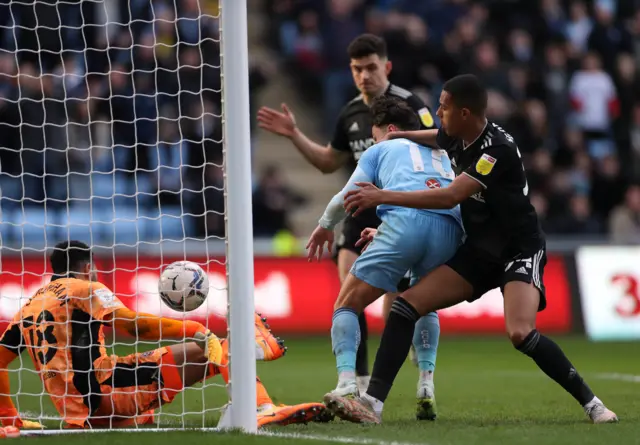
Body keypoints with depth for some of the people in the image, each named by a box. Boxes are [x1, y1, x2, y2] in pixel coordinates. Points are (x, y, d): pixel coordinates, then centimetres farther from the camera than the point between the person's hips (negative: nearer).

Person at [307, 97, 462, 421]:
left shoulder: (381, 150, 28)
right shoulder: (442, 153, 39)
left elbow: (345, 198, 21)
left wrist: (324, 227, 42)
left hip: (405, 221, -4)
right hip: (450, 230, 4)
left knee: (347, 305, 9)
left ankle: (346, 384, -12)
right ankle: (426, 388, 11)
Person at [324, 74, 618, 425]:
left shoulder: (498, 148, -25)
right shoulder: (456, 138, 0)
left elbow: (449, 198, -30)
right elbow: (434, 137, 29)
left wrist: (383, 197, -28)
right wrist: (396, 136, 19)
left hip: (519, 251, -8)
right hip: (478, 251, 8)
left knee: (521, 333, -30)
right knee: (406, 304, -9)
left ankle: (591, 403, -12)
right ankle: (372, 403, -11)